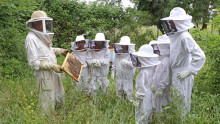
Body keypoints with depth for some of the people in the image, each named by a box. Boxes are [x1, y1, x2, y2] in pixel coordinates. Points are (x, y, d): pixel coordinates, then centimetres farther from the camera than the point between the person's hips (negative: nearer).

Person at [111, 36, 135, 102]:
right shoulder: (118, 53, 5)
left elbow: (134, 64, -23)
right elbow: (114, 63, 15)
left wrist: (127, 63, -41)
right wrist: (113, 72, 11)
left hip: (128, 77, -5)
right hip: (119, 77, 5)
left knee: (128, 93, 3)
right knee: (119, 92, 17)